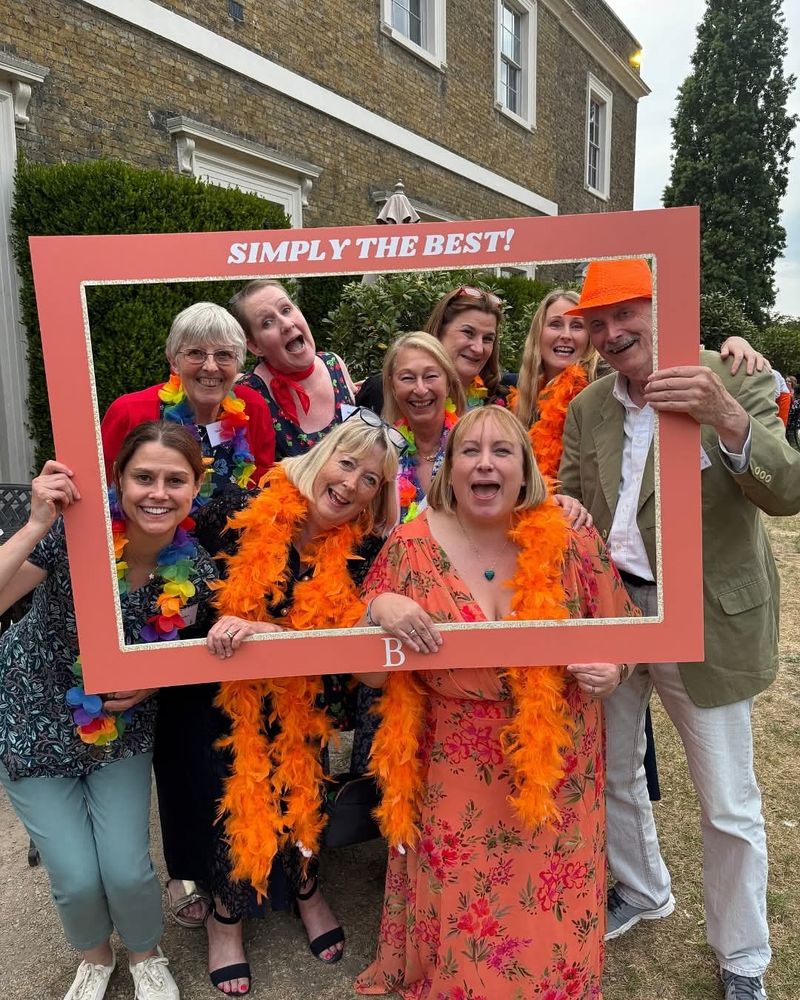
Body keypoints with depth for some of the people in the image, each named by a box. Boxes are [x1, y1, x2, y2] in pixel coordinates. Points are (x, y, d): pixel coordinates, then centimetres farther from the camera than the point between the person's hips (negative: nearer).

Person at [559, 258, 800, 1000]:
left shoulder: (738, 384, -11)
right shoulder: (586, 407, 4)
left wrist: (727, 418, -39)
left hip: (705, 621, -4)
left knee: (728, 807, 11)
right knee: (612, 774, 21)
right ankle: (640, 892, 48)